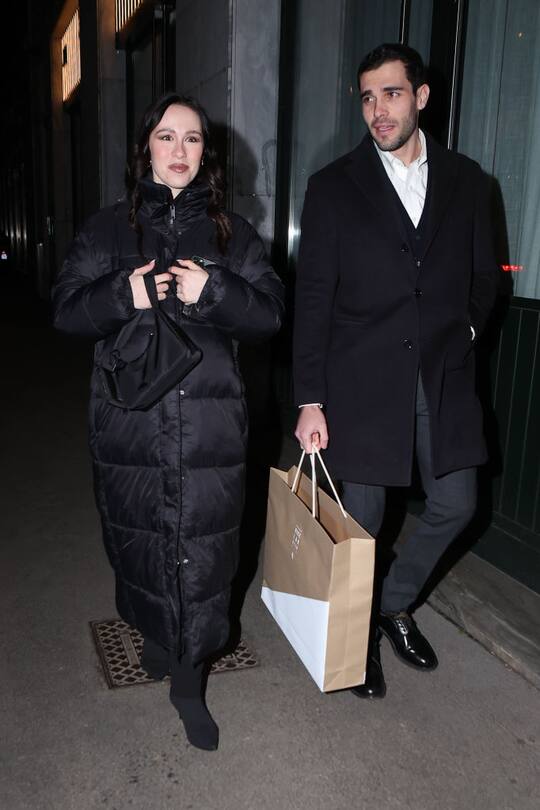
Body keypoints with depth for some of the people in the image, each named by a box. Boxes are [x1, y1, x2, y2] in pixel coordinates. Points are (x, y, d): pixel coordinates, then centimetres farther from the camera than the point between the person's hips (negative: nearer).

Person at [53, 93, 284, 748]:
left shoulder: (231, 232, 9)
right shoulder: (108, 228, 8)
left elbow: (270, 312, 3)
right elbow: (66, 310, 3)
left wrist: (213, 291, -14)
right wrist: (123, 295, -16)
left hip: (210, 425, 0)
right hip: (130, 422, 1)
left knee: (202, 547, 1)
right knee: (140, 539, 12)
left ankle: (189, 681, 18)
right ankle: (154, 634, 41)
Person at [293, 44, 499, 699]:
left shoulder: (465, 181, 8)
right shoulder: (334, 187, -1)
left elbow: (483, 275, 18)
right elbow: (312, 300, -5)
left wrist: (464, 330, 3)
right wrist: (310, 401, -9)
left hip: (443, 376, 4)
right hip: (362, 380, -3)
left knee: (455, 505, 11)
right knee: (361, 518, 6)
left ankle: (396, 605, 37)